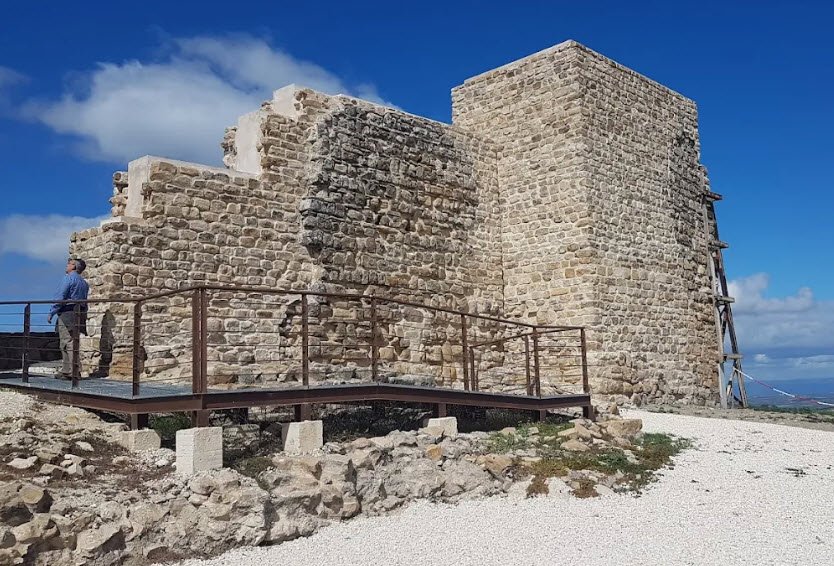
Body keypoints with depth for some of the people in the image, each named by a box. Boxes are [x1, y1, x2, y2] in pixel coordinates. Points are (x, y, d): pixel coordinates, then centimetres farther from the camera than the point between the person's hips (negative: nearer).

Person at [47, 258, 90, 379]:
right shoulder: (84, 282, 19)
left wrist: (51, 313, -8)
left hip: (67, 313, -8)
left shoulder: (69, 278, -6)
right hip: (79, 314, 8)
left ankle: (72, 372, -11)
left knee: (68, 344, -8)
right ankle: (66, 371, 14)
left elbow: (61, 297, -12)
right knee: (72, 344, 11)